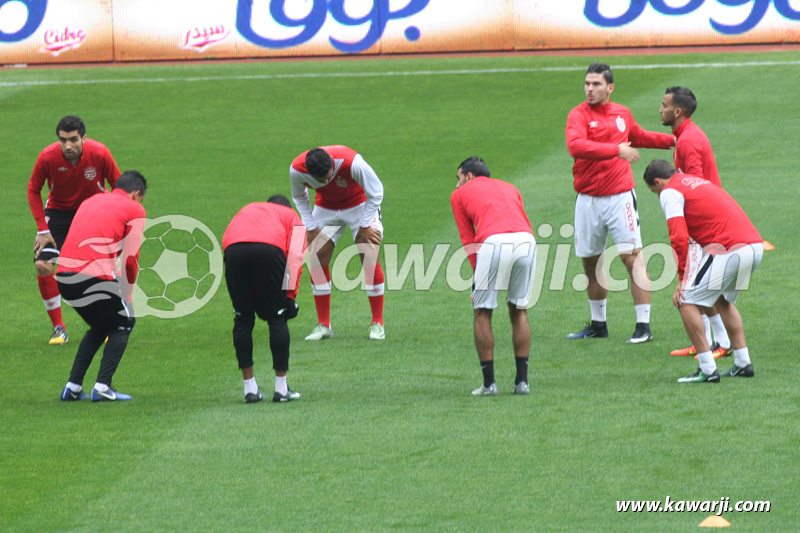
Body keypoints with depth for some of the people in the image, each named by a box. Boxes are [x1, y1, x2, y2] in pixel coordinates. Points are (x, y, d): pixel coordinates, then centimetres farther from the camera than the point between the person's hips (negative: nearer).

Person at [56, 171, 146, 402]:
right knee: (123, 323, 15)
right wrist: (128, 294, 15)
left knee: (100, 327, 27)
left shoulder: (90, 201, 27)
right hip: (95, 276, -6)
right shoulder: (135, 210, 8)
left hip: (64, 275, 6)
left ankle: (73, 387, 20)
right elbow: (130, 258, 2)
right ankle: (102, 387, 1)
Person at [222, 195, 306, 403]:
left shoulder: (247, 210, 41)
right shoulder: (292, 216, 31)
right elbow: (295, 256, 12)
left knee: (243, 320, 13)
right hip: (269, 248, -3)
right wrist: (290, 294, 11)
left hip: (232, 249, 3)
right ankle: (281, 389, 9)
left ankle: (250, 389, 16)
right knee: (277, 319, 8)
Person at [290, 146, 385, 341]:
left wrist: (365, 226, -17)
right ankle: (323, 325, 0)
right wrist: (311, 228, -9)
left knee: (370, 259, -14)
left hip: (360, 205, -3)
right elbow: (299, 197, -2)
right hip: (326, 207, 3)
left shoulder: (351, 162, -37)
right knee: (317, 260, -9)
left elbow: (375, 192, -20)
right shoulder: (297, 169, -27)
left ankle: (377, 324, -3)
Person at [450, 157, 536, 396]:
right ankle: (522, 381, 17)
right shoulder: (510, 188, 34)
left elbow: (468, 238, 17)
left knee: (482, 313, 10)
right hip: (526, 241, 4)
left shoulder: (460, 194, 24)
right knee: (519, 311, 18)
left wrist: (478, 274, 14)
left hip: (494, 242, -4)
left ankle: (489, 383, 8)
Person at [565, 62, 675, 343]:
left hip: (620, 196, 0)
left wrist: (672, 140, 25)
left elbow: (638, 137, 30)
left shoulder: (622, 114, 8)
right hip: (588, 200, 0)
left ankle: (643, 325, -6)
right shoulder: (579, 115, -5)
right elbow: (575, 145, -26)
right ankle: (598, 324, 25)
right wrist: (616, 150, -33)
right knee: (590, 262, 10)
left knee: (632, 257, -8)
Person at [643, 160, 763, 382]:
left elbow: (679, 237, -11)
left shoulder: (669, 193, 1)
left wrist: (682, 278, -5)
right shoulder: (698, 181, 27)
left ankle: (707, 370, -5)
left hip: (729, 250, -9)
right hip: (755, 246, 9)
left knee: (686, 302, -1)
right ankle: (743, 364, 25)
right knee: (724, 300, 29)